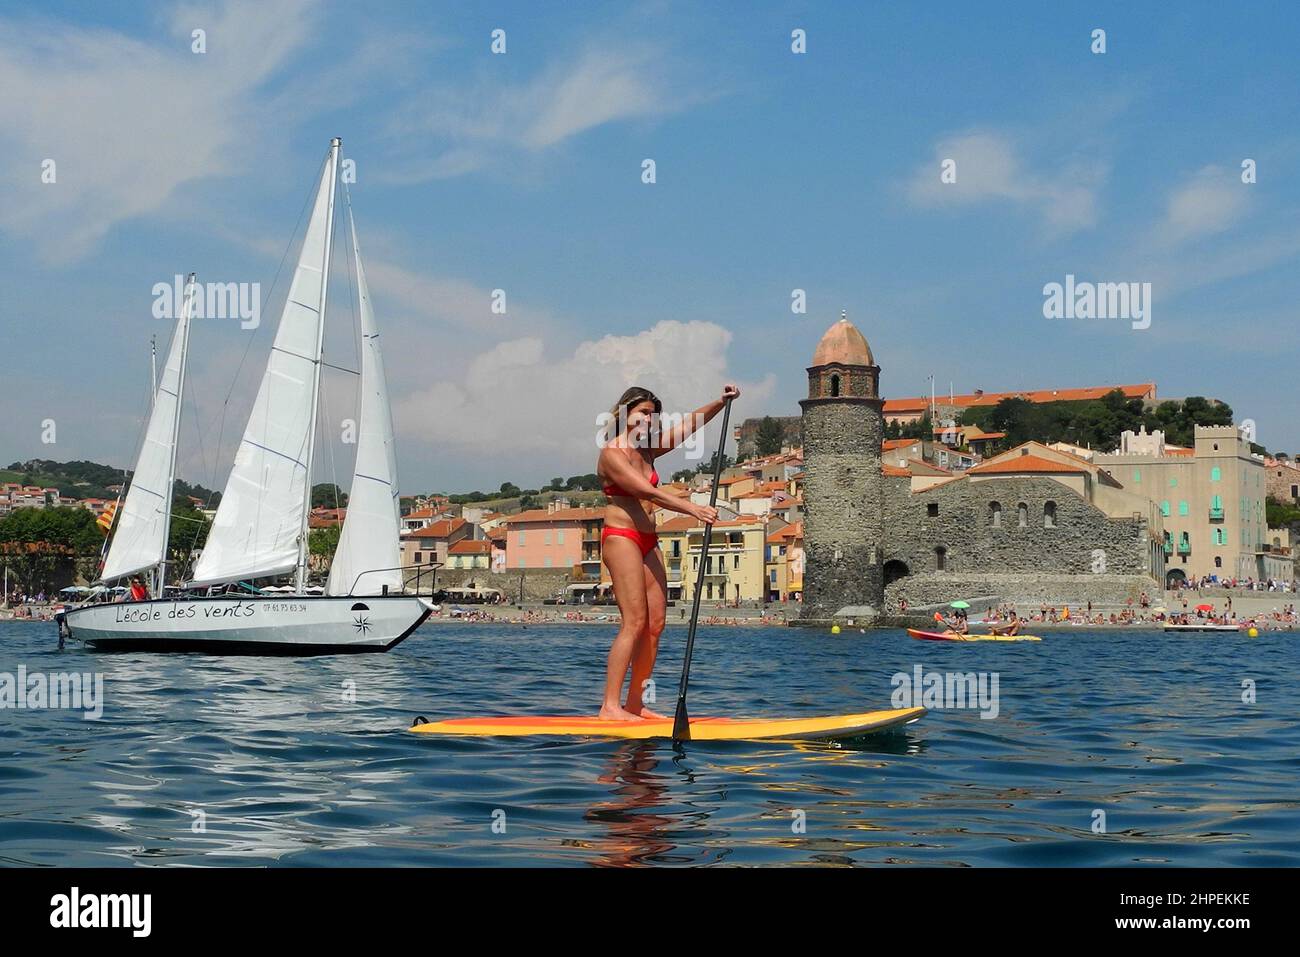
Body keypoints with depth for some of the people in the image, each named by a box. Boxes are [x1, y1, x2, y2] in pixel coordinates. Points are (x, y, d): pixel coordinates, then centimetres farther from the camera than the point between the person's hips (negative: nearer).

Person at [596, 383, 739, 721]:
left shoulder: (647, 449, 15)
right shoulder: (612, 454, -10)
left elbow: (689, 425, 15)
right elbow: (648, 493, -21)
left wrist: (721, 402, 2)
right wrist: (692, 509, -28)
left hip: (647, 542, 9)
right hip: (621, 537, -9)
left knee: (655, 624, 2)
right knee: (634, 622, -17)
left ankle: (635, 704, 6)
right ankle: (610, 706, -18)